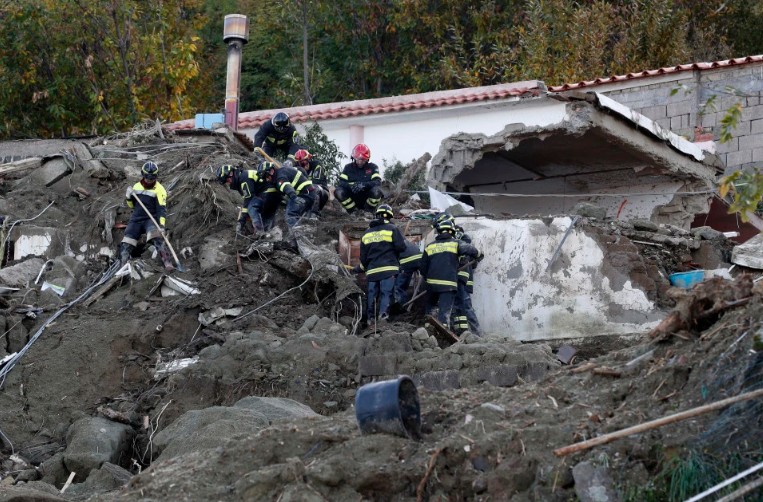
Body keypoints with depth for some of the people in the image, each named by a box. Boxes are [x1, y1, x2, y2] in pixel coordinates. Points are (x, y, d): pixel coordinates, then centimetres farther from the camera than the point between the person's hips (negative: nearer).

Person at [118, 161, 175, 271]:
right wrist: (128, 197, -1)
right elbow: (132, 205, 21)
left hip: (151, 219, -5)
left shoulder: (159, 190, -3)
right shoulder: (137, 186, 13)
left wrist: (162, 225, -25)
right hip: (136, 219, 5)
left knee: (157, 238, -33)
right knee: (126, 246, -8)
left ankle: (168, 263, -42)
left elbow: (162, 209, -11)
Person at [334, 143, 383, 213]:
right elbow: (340, 182, -6)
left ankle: (369, 211, -7)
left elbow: (377, 182, -14)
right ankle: (352, 211, -6)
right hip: (353, 198, 1)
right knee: (339, 192, -27)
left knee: (376, 191, -33)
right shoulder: (348, 168, 6)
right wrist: (350, 186, -29)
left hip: (367, 198, -1)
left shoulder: (372, 167, 2)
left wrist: (364, 185, -32)